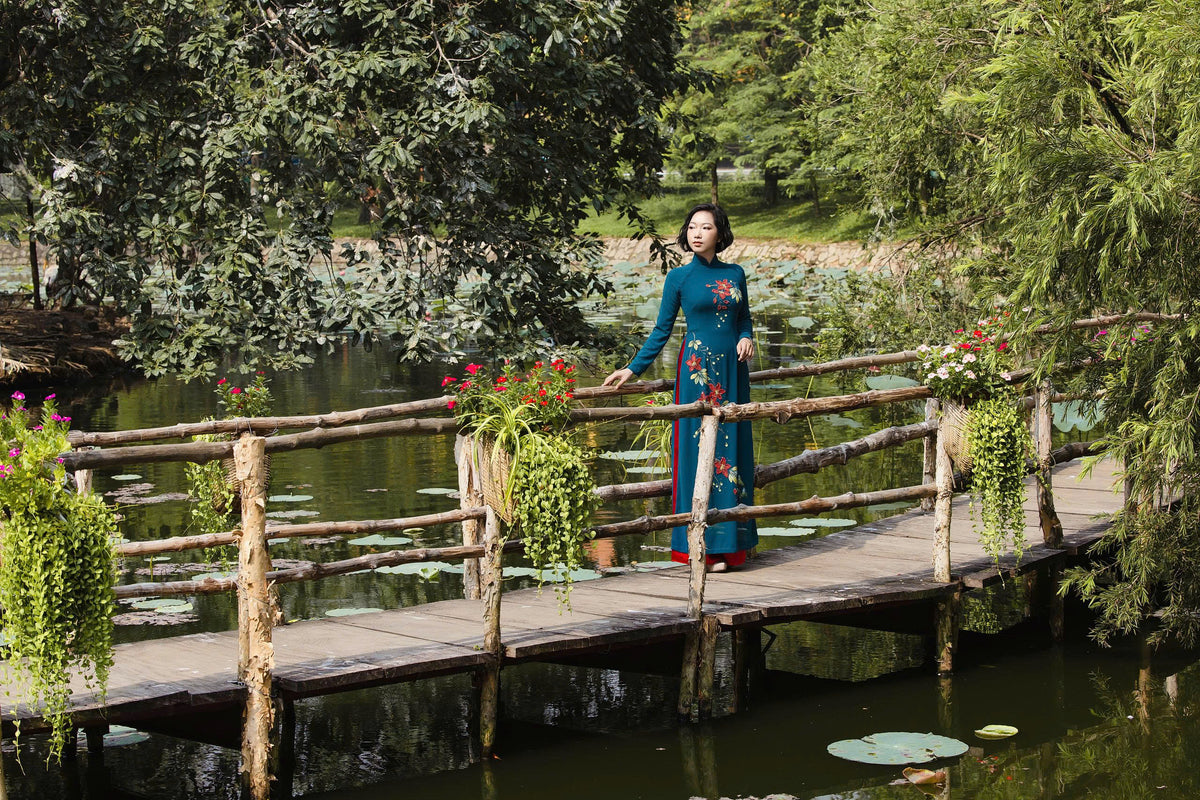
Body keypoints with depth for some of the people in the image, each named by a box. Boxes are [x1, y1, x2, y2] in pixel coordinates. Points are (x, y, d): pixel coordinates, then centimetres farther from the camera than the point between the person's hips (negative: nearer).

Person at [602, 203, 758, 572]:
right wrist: (632, 369, -1)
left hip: (731, 372, 3)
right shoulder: (679, 278, 1)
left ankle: (729, 540, 9)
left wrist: (746, 338, -5)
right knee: (698, 448, -4)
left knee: (732, 450, 3)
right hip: (697, 370, -3)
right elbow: (661, 330, 4)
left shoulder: (735, 274, 9)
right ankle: (703, 545, -1)